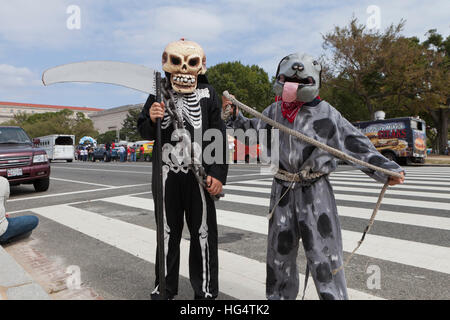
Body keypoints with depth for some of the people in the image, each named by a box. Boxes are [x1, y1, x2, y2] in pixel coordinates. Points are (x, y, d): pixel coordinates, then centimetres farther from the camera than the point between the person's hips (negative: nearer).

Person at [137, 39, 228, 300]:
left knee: (203, 232, 7)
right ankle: (164, 288, 32)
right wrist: (152, 120, -17)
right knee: (167, 232, 14)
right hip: (167, 174, 2)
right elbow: (145, 133, 7)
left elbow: (219, 136, 0)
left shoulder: (208, 94, 2)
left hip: (200, 175, -1)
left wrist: (218, 173, -7)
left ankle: (206, 290, 25)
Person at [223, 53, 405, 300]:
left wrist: (385, 169, -20)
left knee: (323, 252, -1)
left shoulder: (325, 113, -9)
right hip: (282, 190, 5)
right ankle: (279, 296, 38)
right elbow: (252, 129, 21)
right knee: (279, 249, 17)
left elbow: (354, 143, -12)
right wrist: (235, 115, 7)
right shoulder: (274, 111, 4)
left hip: (315, 190, -4)